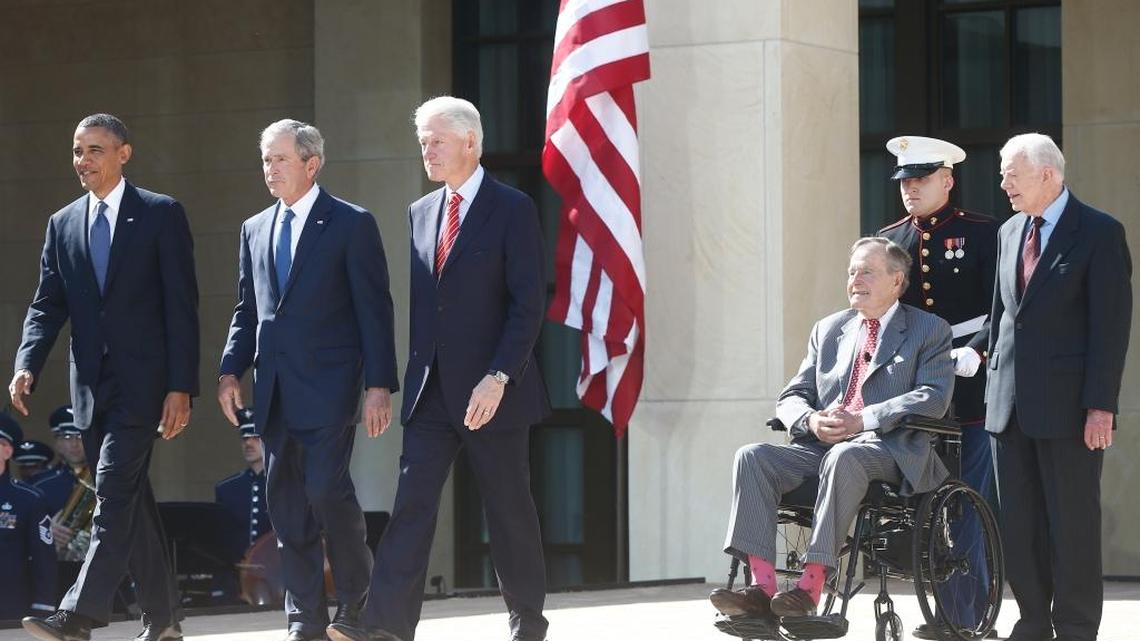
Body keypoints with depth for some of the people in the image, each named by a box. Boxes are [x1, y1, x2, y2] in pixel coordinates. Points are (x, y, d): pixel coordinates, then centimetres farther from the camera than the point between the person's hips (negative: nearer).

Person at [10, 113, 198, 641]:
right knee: (131, 501, 11)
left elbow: (181, 305, -5)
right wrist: (27, 366, -8)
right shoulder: (63, 224, 12)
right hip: (92, 385, 6)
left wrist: (181, 387, -12)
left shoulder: (161, 215, -2)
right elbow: (47, 306, 10)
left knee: (115, 493, -15)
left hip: (142, 381, -6)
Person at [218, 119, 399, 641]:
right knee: (286, 500, 5)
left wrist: (379, 384, -11)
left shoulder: (351, 224, -2)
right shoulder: (255, 230, 16)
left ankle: (358, 596, 5)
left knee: (326, 487, -14)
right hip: (276, 387, 6)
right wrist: (231, 369, 5)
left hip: (329, 381, -6)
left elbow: (374, 309, -5)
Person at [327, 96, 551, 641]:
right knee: (411, 503, -4)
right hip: (430, 391, 5)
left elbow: (528, 304, -11)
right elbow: (412, 302, 15)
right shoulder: (420, 213, 13)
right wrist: (396, 379, 7)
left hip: (491, 391, -5)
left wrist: (498, 377, -19)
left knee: (509, 510, 4)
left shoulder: (512, 210, -6)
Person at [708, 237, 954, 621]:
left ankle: (811, 586, -42)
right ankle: (761, 589, -32)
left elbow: (933, 397, -8)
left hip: (890, 449, -5)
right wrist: (811, 421, -8)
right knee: (753, 456, -21)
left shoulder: (930, 331, 8)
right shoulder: (829, 330, 23)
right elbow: (791, 397, 19)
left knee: (844, 457, -39)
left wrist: (861, 420, -19)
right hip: (822, 445, 5)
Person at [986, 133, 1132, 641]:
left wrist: (1101, 406, -15)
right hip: (1010, 404, 6)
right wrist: (994, 384, 12)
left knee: (1072, 521, -2)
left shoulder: (1099, 233, -6)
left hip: (1068, 404, -6)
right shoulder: (1009, 233, 15)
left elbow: (1111, 324, -10)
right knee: (1019, 523, 7)